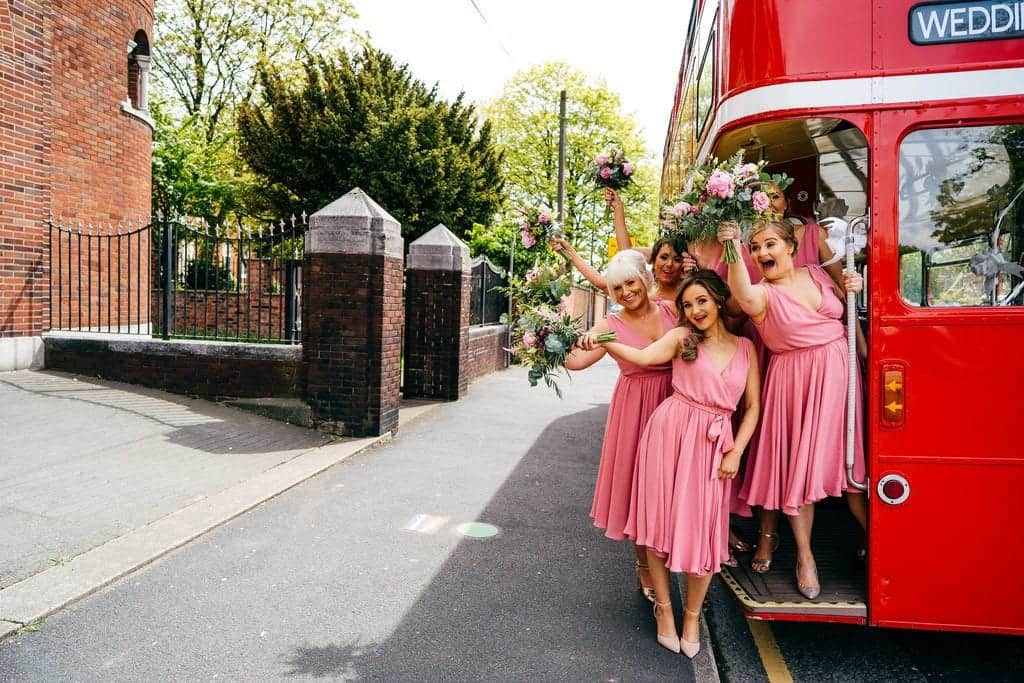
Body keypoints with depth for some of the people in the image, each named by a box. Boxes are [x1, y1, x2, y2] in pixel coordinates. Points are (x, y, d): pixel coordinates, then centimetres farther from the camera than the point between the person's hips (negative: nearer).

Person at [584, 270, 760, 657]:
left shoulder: (745, 348, 10)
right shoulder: (682, 338, 2)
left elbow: (753, 406, 10)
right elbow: (643, 356, -16)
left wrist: (736, 452, 0)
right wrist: (602, 342, -32)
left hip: (714, 444, 2)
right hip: (671, 434, -1)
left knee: (705, 530, 2)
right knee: (662, 519, 4)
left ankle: (693, 614, 25)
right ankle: (663, 607, 24)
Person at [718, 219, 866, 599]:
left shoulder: (818, 273, 7)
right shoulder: (762, 294, -8)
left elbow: (844, 314, 21)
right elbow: (745, 297, -34)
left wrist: (851, 290, 0)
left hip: (838, 371, 3)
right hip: (796, 381, -3)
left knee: (846, 456, 7)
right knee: (798, 464, 2)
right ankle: (804, 555, 17)